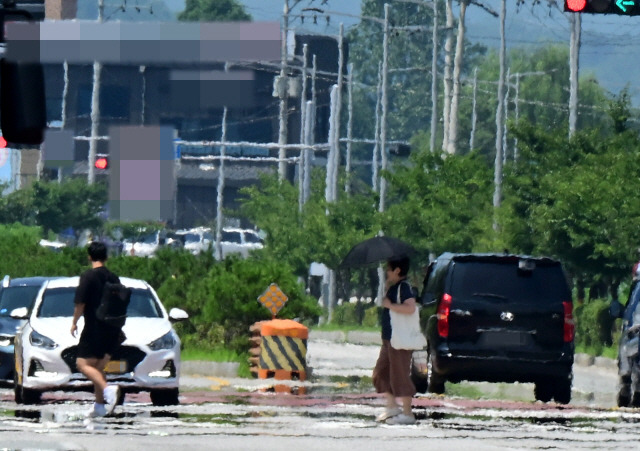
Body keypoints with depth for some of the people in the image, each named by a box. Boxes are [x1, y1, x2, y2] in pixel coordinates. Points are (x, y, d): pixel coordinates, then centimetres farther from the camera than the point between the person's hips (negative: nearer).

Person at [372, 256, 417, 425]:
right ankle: (392, 406, 21)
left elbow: (410, 308, -29)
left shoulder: (404, 287, -15)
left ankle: (407, 414, -2)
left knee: (399, 376, -6)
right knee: (380, 372, 14)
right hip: (389, 338, 11)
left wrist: (389, 304, -20)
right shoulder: (393, 287, 15)